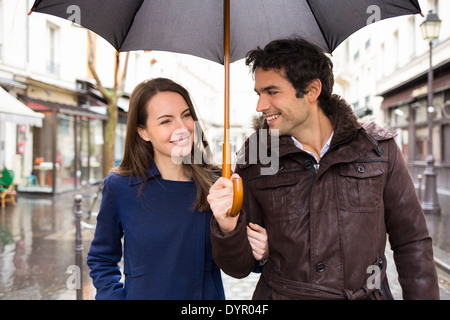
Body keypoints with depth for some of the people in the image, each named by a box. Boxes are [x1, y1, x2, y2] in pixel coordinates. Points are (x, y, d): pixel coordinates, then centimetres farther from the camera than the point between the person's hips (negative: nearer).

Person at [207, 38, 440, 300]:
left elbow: (413, 245, 2)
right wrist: (228, 228, -22)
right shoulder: (254, 159, -5)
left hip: (366, 293, 0)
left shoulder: (379, 148, -5)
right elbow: (240, 266, -4)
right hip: (281, 293, 0)